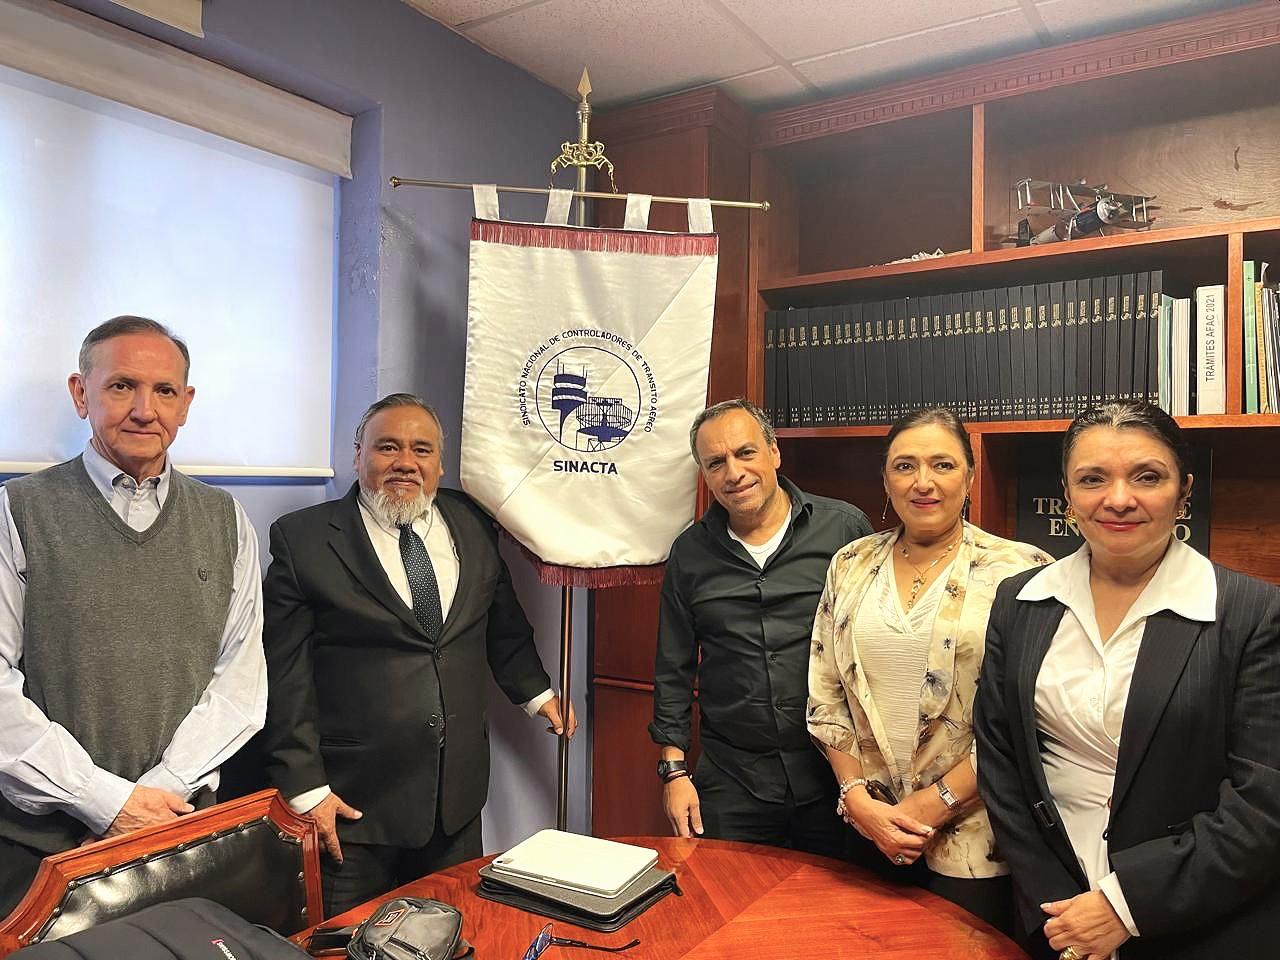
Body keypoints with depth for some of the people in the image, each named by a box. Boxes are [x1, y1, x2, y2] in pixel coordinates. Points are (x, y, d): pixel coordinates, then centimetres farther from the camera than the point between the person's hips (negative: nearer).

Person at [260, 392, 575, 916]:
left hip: (459, 795, 4)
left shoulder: (471, 524, 5)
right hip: (356, 804, -3)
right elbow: (284, 674, -8)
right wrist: (305, 788, -10)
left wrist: (536, 691, 20)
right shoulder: (303, 538, -7)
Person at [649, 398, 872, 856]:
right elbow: (673, 670, 8)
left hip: (836, 774, -1)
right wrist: (674, 769, 3)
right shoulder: (690, 552, 2)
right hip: (731, 783, 2)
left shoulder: (845, 528, -5)